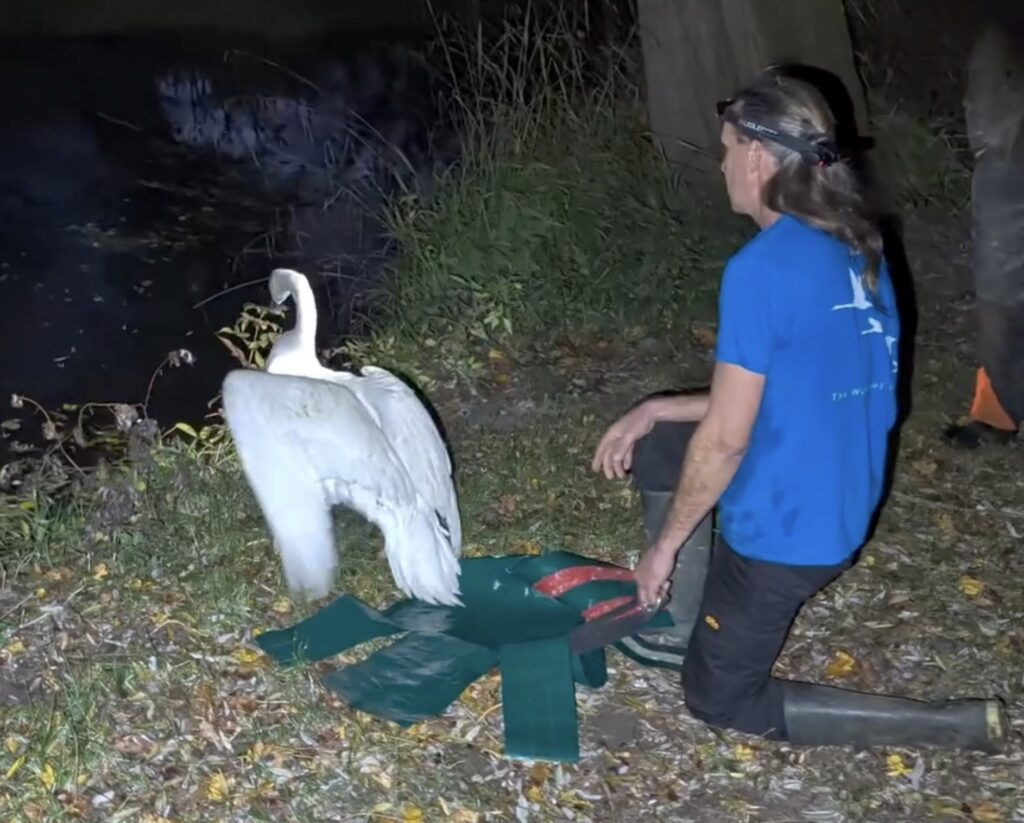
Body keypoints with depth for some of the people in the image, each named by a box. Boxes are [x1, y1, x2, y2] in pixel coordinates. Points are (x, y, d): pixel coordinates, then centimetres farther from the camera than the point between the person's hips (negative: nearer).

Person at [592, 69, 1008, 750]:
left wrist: (664, 546, -7)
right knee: (658, 446, 20)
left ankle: (958, 724, 6)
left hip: (783, 529, -9)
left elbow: (726, 437, -21)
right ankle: (687, 627, 24)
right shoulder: (856, 250, 3)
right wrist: (656, 410, 12)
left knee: (720, 701, 12)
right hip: (841, 506, 9)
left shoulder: (762, 268, -24)